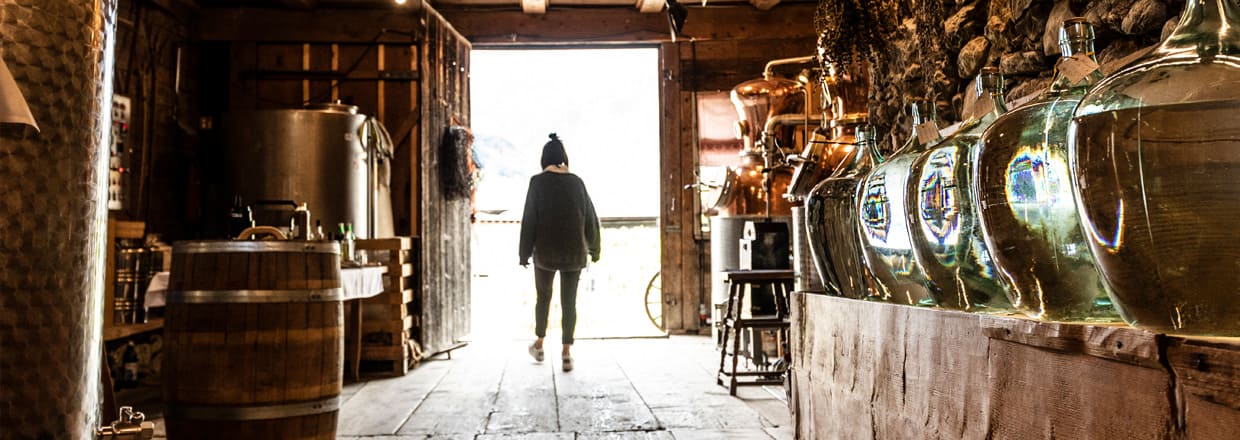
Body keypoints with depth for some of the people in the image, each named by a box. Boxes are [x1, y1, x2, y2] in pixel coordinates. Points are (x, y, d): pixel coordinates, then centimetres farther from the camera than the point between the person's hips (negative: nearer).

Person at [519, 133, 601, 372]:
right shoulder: (576, 182, 2)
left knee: (543, 296, 18)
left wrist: (524, 252, -3)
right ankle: (566, 352, -2)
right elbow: (590, 218, 6)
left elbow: (529, 219, -8)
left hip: (545, 251, -1)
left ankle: (539, 345, 28)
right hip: (573, 251, 1)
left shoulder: (538, 182, -6)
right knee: (569, 301, 5)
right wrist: (593, 249, 16)